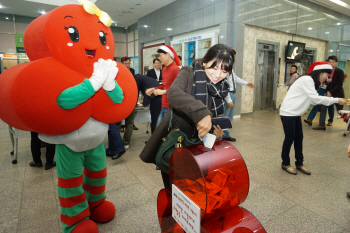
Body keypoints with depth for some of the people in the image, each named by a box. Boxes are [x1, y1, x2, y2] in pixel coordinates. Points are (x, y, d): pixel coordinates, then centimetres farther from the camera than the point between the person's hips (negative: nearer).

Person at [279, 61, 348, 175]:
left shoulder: (311, 81, 17)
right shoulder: (306, 80, -15)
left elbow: (314, 99, 11)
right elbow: (316, 98, -19)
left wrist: (334, 100, 4)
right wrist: (336, 100, -15)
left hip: (295, 113, 10)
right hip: (288, 113, -10)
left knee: (299, 138, 11)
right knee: (289, 138, -1)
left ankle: (299, 163, 23)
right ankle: (285, 163, 14)